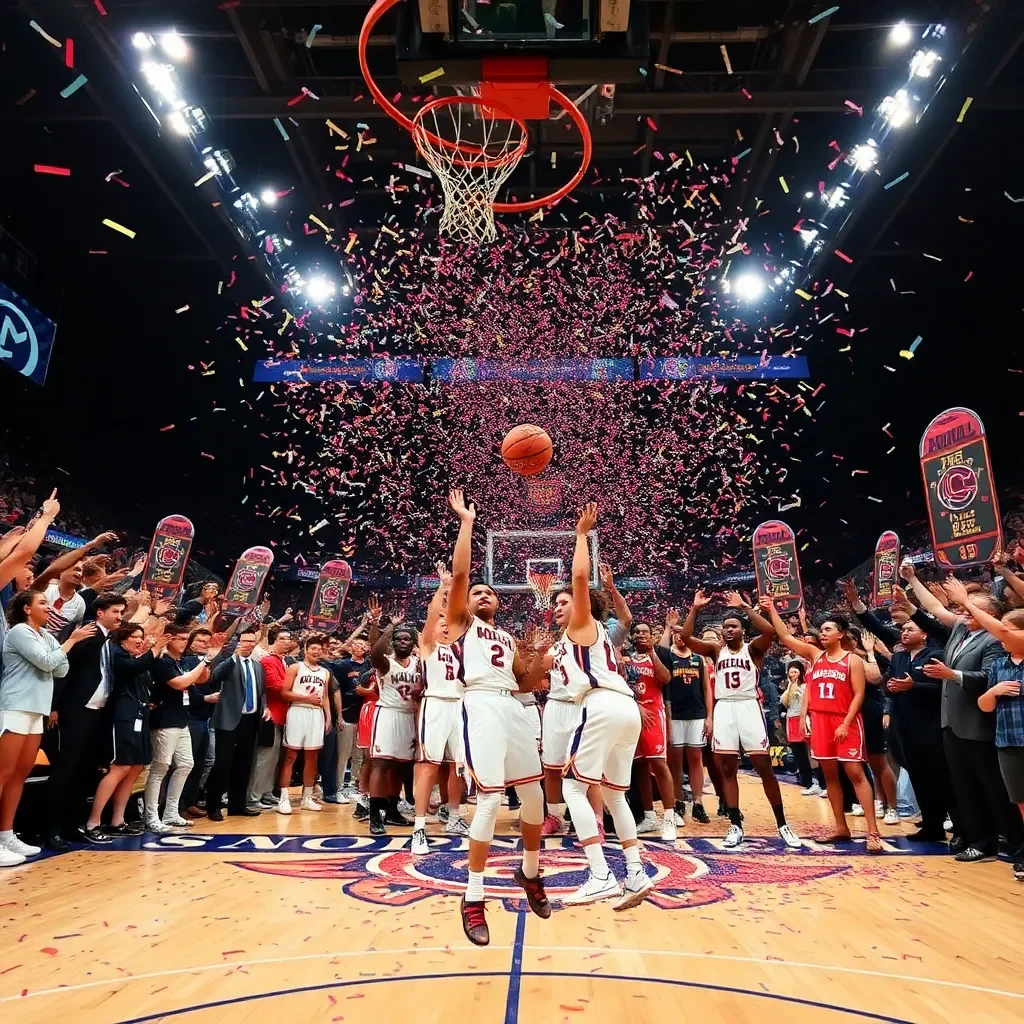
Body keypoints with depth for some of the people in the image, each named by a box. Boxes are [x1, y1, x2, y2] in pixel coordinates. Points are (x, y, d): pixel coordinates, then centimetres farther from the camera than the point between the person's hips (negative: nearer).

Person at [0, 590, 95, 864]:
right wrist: (72, 640, -4)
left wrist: (69, 641, 0)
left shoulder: (46, 636, 15)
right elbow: (47, 662, -13)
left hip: (36, 710, 8)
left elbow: (61, 670, 10)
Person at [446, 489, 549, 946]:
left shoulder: (507, 638, 28)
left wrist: (541, 663, 8)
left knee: (534, 796, 10)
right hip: (482, 705, -6)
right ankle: (473, 898, 2)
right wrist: (467, 521, -1)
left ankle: (530, 873, 35)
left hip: (513, 707, 6)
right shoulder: (461, 622, 11)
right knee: (490, 798, -13)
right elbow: (459, 572, -3)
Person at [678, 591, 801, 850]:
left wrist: (744, 606, -17)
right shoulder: (716, 651, 12)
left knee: (764, 768, 1)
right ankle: (735, 825, 13)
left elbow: (770, 631, -18)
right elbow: (686, 637, -1)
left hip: (748, 707, -3)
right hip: (723, 709, 3)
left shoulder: (753, 648, 4)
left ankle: (782, 824, 14)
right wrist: (695, 608, -7)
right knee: (727, 769, 4)